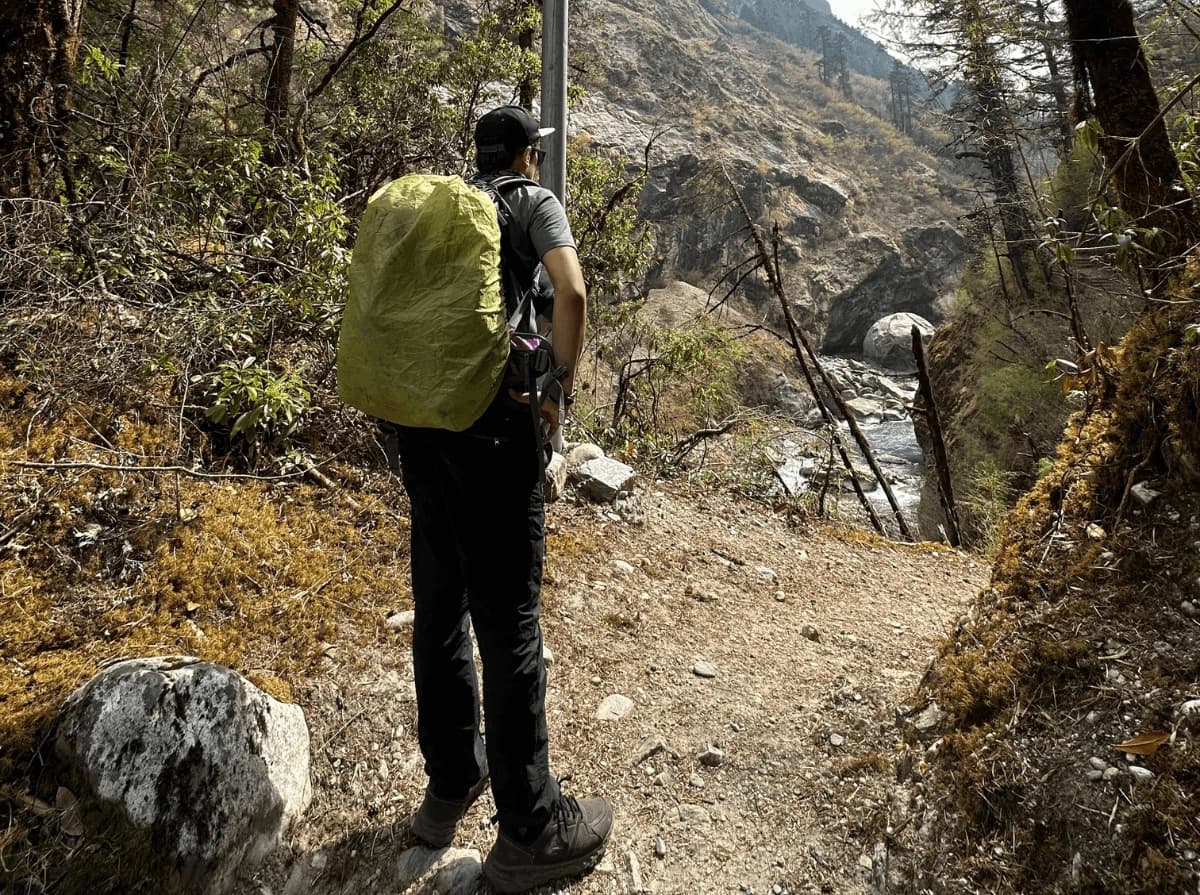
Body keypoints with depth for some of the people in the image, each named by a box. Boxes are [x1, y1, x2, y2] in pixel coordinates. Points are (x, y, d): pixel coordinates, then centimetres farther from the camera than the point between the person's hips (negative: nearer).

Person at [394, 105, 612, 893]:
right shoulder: (535, 202, 3)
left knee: (439, 607, 14)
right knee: (509, 620, -1)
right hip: (493, 423, -6)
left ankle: (451, 785, 31)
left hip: (419, 420, 7)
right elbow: (573, 294, -15)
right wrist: (561, 390, -4)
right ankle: (532, 830, 12)